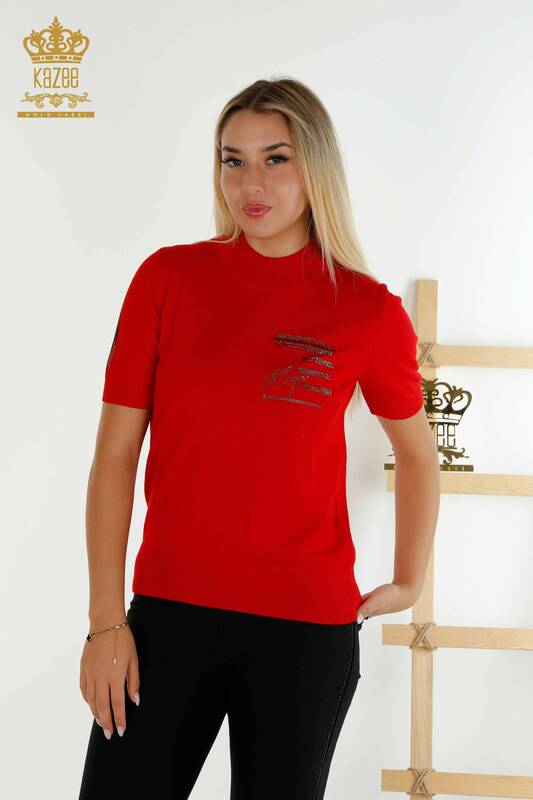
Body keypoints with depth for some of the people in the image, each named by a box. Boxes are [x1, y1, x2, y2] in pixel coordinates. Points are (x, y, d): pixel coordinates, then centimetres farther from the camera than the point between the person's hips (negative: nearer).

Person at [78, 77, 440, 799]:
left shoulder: (369, 312, -3)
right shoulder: (168, 278, -1)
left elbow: (417, 451, 15)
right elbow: (115, 454, -1)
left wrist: (408, 584, 16)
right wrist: (107, 620, -5)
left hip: (306, 628, 0)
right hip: (169, 612, 1)